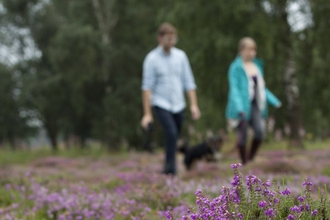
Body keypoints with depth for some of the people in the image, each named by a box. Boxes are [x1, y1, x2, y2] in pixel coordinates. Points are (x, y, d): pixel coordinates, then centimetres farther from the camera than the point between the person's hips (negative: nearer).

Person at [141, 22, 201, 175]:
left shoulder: (181, 56, 6)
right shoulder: (152, 58, -6)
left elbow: (188, 82, 9)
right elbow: (147, 87, -8)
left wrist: (194, 105, 1)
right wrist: (147, 114, -12)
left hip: (178, 105, 4)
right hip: (161, 105, -4)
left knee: (174, 138, 8)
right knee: (171, 133, -22)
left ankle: (168, 168, 24)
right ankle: (171, 168, -16)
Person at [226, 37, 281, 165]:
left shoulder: (257, 65, 14)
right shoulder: (236, 67, -6)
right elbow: (234, 88, -13)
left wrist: (274, 101, 13)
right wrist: (239, 107, -26)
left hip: (255, 105, 5)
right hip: (242, 106, -5)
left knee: (260, 131, -13)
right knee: (243, 135, -3)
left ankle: (251, 158, 4)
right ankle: (244, 163, 9)